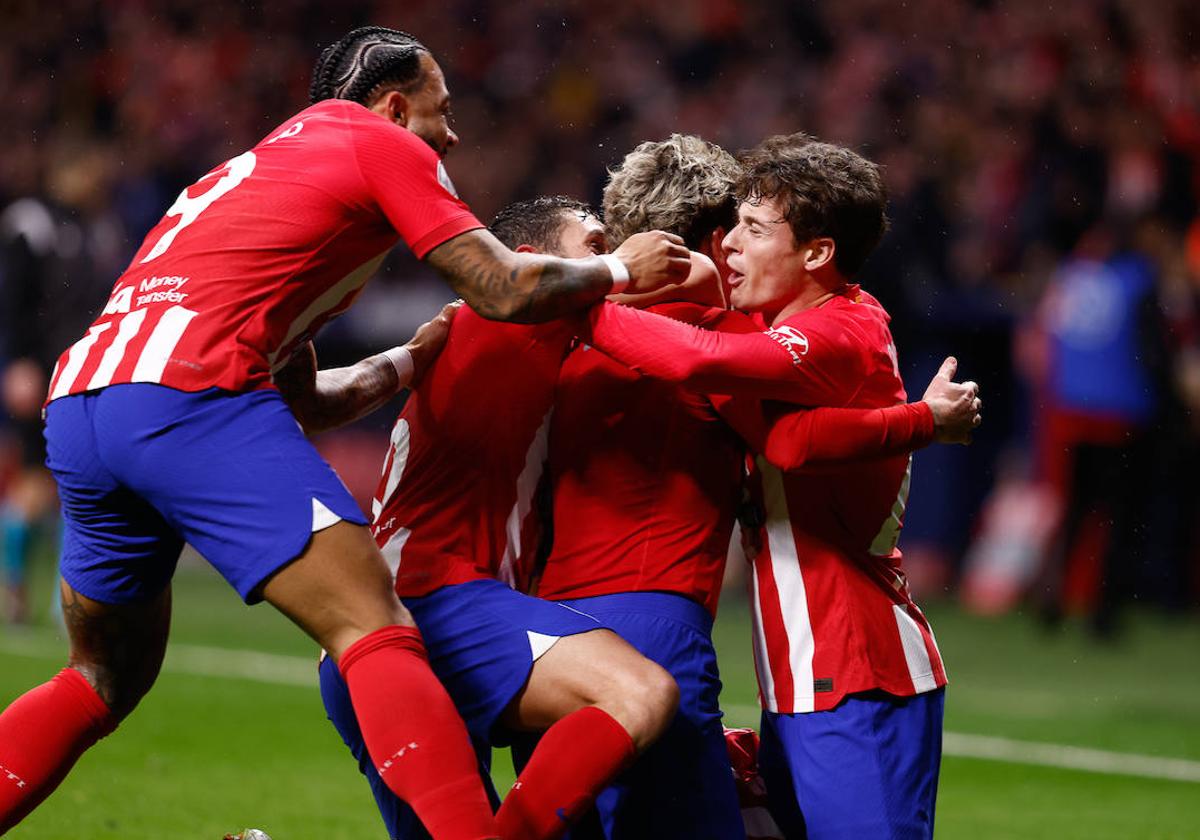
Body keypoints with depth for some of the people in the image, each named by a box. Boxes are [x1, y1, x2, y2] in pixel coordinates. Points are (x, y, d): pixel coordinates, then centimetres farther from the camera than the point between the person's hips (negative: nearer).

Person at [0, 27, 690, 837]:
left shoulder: (261, 163, 34)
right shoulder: (384, 145, 11)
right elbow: (509, 290, 4)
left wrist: (407, 364, 42)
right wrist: (620, 267, 20)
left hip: (76, 404, 9)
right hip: (189, 395, -8)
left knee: (107, 682, 23)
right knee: (380, 635, -12)